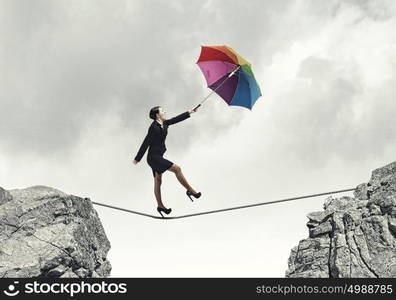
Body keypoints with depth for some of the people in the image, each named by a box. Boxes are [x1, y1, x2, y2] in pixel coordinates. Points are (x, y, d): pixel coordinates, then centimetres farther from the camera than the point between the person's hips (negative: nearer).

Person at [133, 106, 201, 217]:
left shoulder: (164, 124, 6)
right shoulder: (153, 127, -18)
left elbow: (177, 119, 16)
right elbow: (146, 143, -16)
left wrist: (190, 112, 17)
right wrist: (137, 158, -12)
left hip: (158, 157, 9)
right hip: (153, 157, -9)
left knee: (158, 182, 13)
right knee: (176, 168, -12)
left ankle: (160, 206, 19)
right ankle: (190, 190, -2)